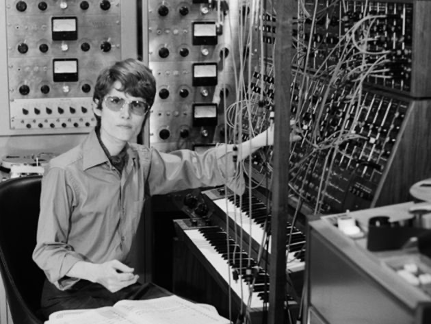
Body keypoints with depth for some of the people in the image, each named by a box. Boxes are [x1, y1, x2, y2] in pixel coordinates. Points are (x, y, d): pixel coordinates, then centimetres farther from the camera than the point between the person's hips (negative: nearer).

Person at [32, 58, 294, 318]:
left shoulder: (142, 161, 3)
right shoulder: (64, 172, -17)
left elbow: (202, 167, 12)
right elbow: (47, 251, -13)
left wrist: (262, 140, 3)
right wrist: (96, 272, -30)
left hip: (127, 286, 6)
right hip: (73, 293, -6)